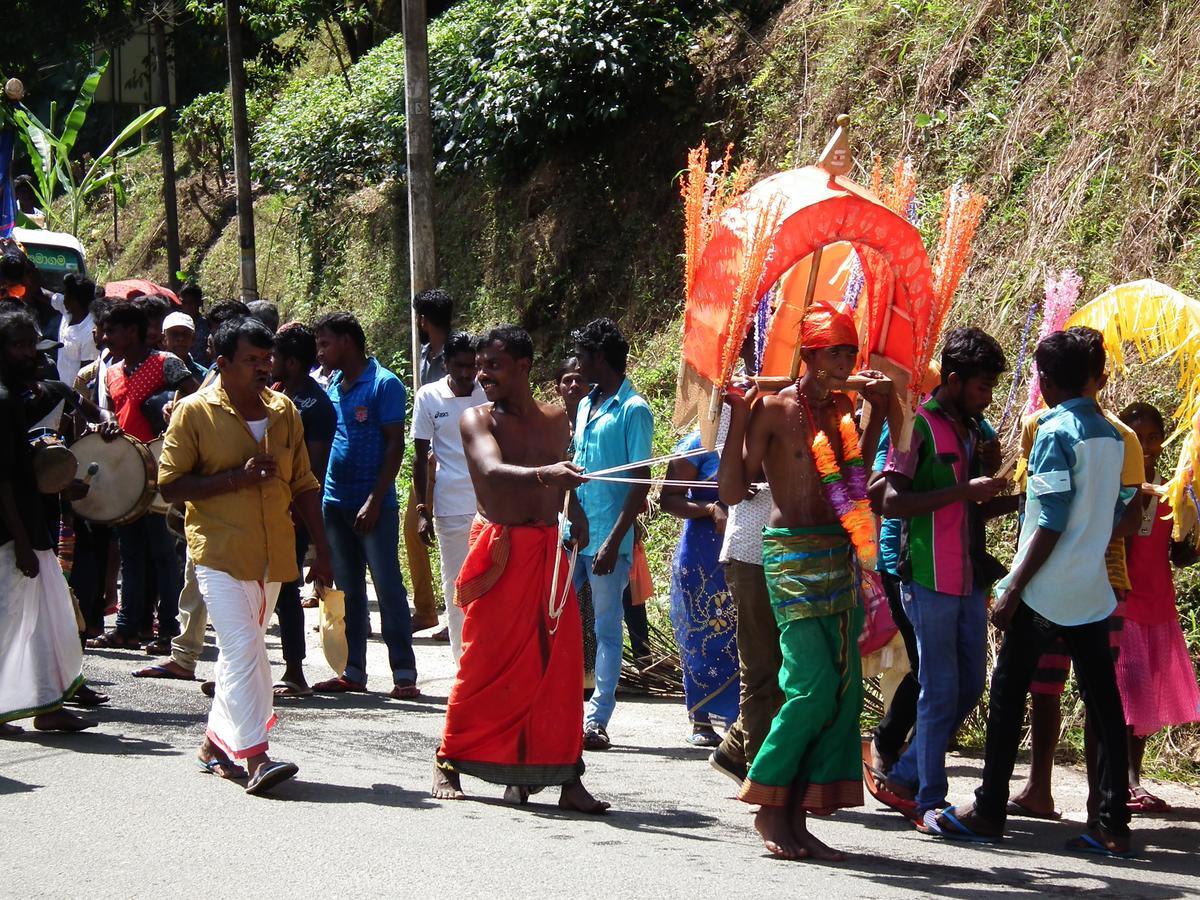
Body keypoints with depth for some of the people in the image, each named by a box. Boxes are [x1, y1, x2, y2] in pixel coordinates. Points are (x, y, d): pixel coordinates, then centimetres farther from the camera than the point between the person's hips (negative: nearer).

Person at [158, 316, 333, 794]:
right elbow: (170, 485, -9)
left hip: (272, 553, 5)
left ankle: (216, 741, 27)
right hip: (220, 552, -5)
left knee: (243, 649, 13)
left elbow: (303, 485, 14)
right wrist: (237, 477, -18)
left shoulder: (283, 411, 10)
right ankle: (255, 756, -17)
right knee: (243, 647, -15)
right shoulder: (195, 412, -5)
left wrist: (322, 549, 9)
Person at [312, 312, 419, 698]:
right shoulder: (331, 386, 13)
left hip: (373, 505, -7)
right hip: (335, 503, 7)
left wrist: (375, 500, -16)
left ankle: (404, 673, -3)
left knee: (388, 587, -5)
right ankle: (353, 671, 16)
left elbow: (395, 445, -11)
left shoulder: (384, 384, -7)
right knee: (348, 590, 11)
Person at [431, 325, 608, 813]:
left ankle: (565, 776, 2)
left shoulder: (555, 420, 12)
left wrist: (575, 513, 8)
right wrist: (542, 474, -40)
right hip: (499, 550, -3)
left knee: (559, 664, -1)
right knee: (484, 663, 0)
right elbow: (493, 472, -22)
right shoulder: (477, 419, -2)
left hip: (547, 551, 4)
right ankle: (449, 763, 16)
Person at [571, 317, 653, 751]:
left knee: (607, 629, 1)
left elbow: (641, 483, -13)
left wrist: (613, 541, -18)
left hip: (606, 540, -7)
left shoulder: (633, 410, -9)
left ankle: (597, 720, 5)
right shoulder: (585, 406, 15)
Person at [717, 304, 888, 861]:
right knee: (814, 685, -15)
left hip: (841, 554, 7)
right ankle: (768, 808, 0)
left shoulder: (841, 407, 13)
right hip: (793, 555, -7)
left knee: (846, 691, 1)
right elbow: (732, 491, -11)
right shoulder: (773, 409, -6)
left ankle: (796, 818, 6)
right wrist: (738, 417, -18)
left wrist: (878, 411, 20)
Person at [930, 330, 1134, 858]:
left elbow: (1051, 523, -17)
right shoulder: (1110, 435, 10)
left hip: (1046, 592, -7)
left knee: (1008, 696, 2)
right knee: (1103, 705, 5)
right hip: (1093, 592, 7)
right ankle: (1112, 824, 4)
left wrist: (1013, 590, -14)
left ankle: (988, 813, 6)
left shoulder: (1056, 432, -12)